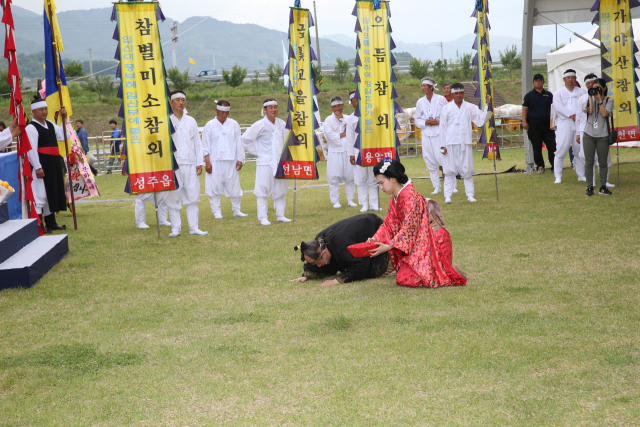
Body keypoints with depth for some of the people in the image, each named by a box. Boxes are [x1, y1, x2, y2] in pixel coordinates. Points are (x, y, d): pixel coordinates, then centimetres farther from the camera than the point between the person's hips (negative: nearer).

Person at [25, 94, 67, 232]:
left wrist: (64, 120, 11)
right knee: (40, 194, -8)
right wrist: (38, 167, -23)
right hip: (41, 164, -9)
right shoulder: (31, 128, -12)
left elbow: (63, 136, 17)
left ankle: (51, 222, 25)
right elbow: (31, 149, -18)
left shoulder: (50, 124, 14)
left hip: (54, 164, 9)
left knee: (53, 192, 15)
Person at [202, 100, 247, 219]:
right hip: (215, 161, -1)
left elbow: (239, 143, 9)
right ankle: (217, 212, 8)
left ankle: (236, 210, 17)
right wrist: (207, 161, -4)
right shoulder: (210, 125, 3)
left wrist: (240, 159, 3)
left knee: (233, 186, 3)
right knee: (215, 186, -1)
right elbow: (205, 145, 3)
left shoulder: (234, 124, 7)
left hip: (231, 161, 1)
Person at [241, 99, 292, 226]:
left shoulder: (282, 124, 7)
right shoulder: (259, 125, -8)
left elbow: (287, 138, 25)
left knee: (280, 190, 9)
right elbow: (245, 139, -3)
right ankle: (262, 217, 0)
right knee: (263, 191, -4)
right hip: (265, 163, -5)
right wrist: (256, 151, -4)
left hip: (280, 162, 5)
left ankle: (280, 215, 18)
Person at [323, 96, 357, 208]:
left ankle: (350, 199, 12)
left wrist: (342, 120, -4)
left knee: (350, 176, 3)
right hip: (334, 152, -3)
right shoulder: (328, 120, 3)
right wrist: (343, 134, -6)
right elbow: (330, 135, -10)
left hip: (347, 151, 3)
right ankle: (335, 201, 4)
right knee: (334, 177, -3)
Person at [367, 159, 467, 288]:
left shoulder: (410, 196, -19)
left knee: (405, 279, -19)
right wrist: (375, 239, -6)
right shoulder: (394, 200, 12)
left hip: (421, 246, -9)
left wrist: (389, 246, -24)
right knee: (402, 279, 0)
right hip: (410, 247, 9)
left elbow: (409, 227, -22)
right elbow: (388, 224, 11)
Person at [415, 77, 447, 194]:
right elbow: (417, 120, 13)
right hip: (426, 134, 4)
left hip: (439, 133, -4)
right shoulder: (420, 102, 10)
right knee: (429, 161, 2)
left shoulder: (441, 99, 0)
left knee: (441, 158, -12)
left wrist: (438, 122, -12)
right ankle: (437, 187, 11)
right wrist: (425, 123, -7)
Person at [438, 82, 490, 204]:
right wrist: (442, 146, -1)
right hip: (450, 144, -1)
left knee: (467, 170, 3)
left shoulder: (470, 108, 8)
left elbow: (481, 119, 3)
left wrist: (488, 107, -9)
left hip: (465, 143, 1)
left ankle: (470, 195, 8)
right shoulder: (446, 109, 5)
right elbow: (442, 128, 4)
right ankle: (447, 196, 3)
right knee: (449, 170, -1)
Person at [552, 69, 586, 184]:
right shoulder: (558, 93, 9)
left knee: (580, 150, 5)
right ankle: (558, 176, -2)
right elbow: (558, 107, -6)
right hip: (565, 123, -3)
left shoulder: (581, 91, 16)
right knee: (561, 150, -7)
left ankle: (581, 174, 13)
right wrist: (571, 115, -15)